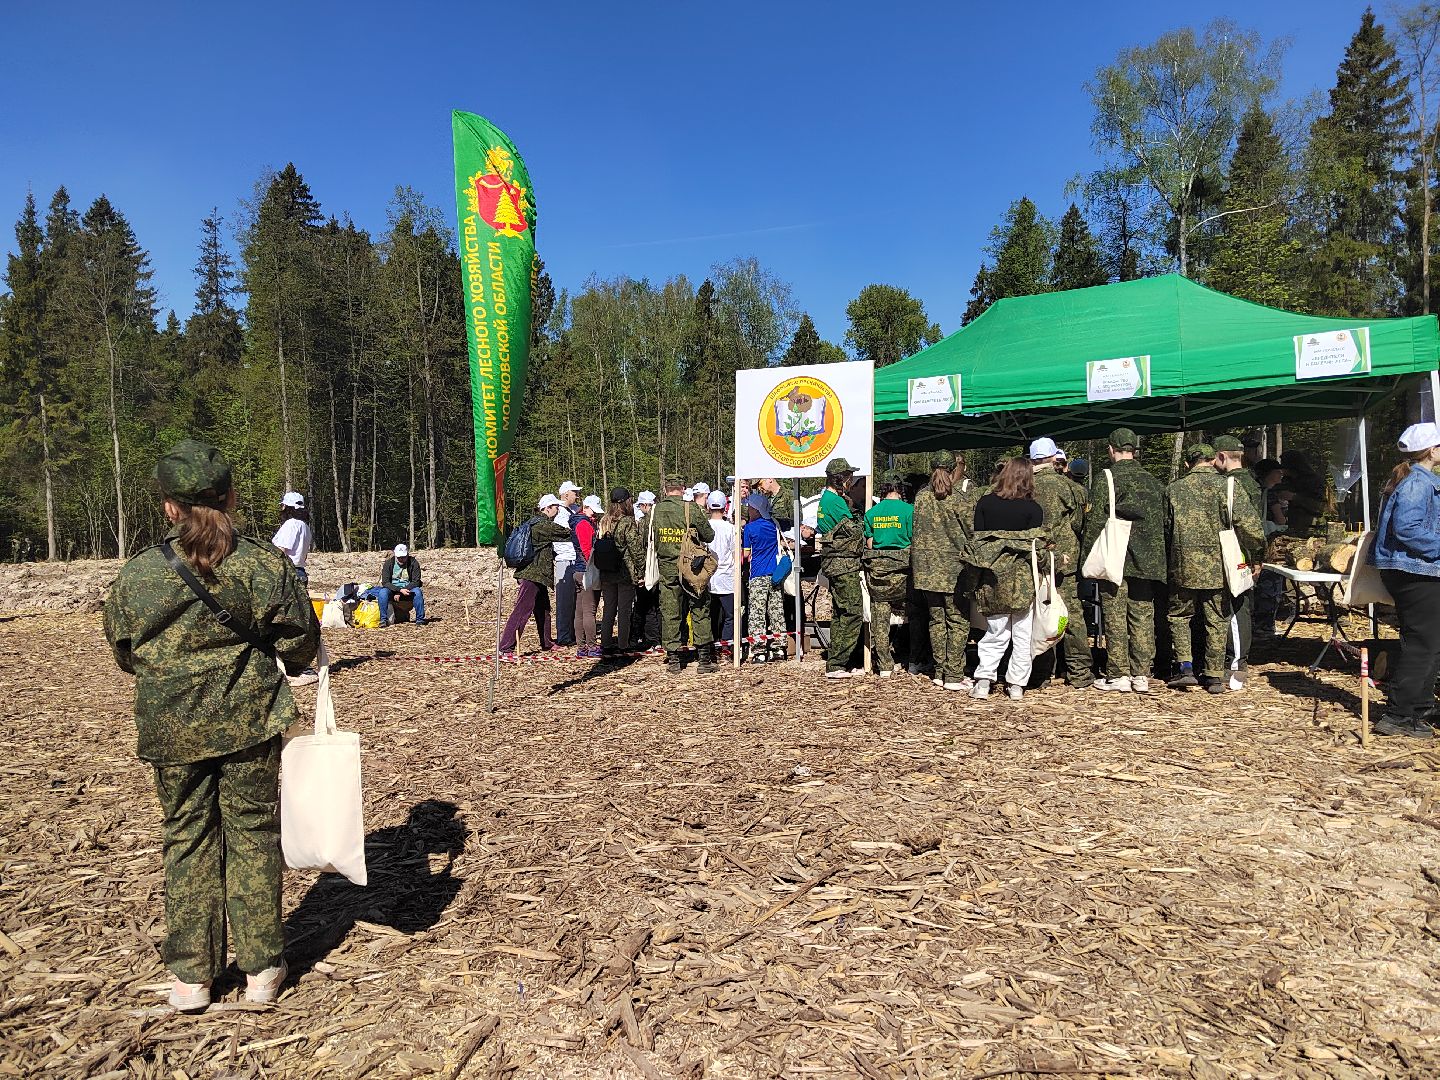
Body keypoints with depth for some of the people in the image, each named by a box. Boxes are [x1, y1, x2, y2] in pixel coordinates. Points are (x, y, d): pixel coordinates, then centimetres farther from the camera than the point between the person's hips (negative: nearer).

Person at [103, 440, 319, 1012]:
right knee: (253, 833, 11)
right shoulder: (266, 564, -10)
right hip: (250, 721, -1)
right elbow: (301, 642, -4)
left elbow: (125, 654, 8)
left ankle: (190, 976, 24)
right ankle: (261, 968, 20)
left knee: (187, 840, 15)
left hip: (172, 729, 1)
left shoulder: (136, 575, -5)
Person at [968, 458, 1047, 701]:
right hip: (1024, 580, -2)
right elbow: (1035, 546, -7)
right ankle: (1016, 685, 11)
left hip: (992, 578, 2)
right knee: (1023, 635, 8)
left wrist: (980, 575, 9)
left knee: (995, 633, 11)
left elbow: (976, 540, 2)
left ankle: (983, 681, 2)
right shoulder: (1033, 508, -6)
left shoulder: (985, 502, 1)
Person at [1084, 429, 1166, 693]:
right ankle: (1141, 675, 13)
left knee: (1115, 618, 1)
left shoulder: (1107, 478, -7)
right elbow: (1163, 521, 14)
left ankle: (1118, 675, 4)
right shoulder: (1153, 482, 9)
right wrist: (1158, 556, 20)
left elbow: (1096, 520, -10)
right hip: (1147, 560, 5)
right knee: (1143, 617, 9)